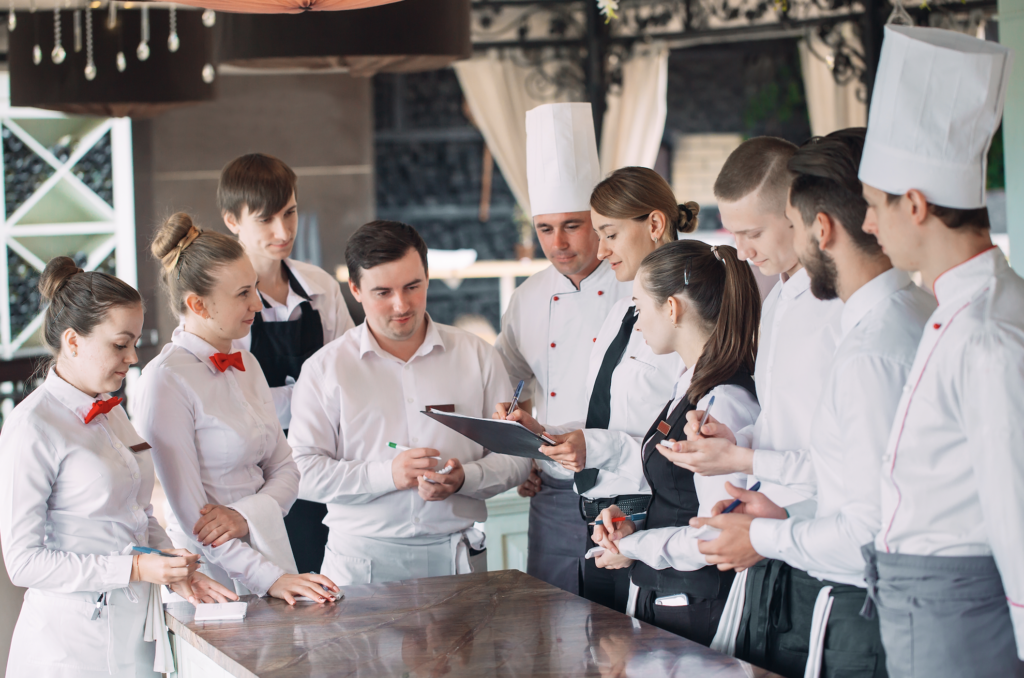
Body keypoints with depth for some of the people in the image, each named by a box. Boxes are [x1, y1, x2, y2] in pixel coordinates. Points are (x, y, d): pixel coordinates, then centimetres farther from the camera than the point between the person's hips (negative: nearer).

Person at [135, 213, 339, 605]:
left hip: (266, 549, 7)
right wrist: (269, 577, -18)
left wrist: (246, 515, -10)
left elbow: (285, 469, 10)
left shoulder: (246, 366, 10)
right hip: (210, 579, -6)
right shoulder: (165, 381, -13)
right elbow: (189, 513, -15)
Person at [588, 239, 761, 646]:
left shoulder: (724, 402, -20)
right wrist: (628, 523, 3)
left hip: (698, 614, -9)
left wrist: (632, 546, -11)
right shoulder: (691, 387, 11)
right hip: (659, 599, 9)